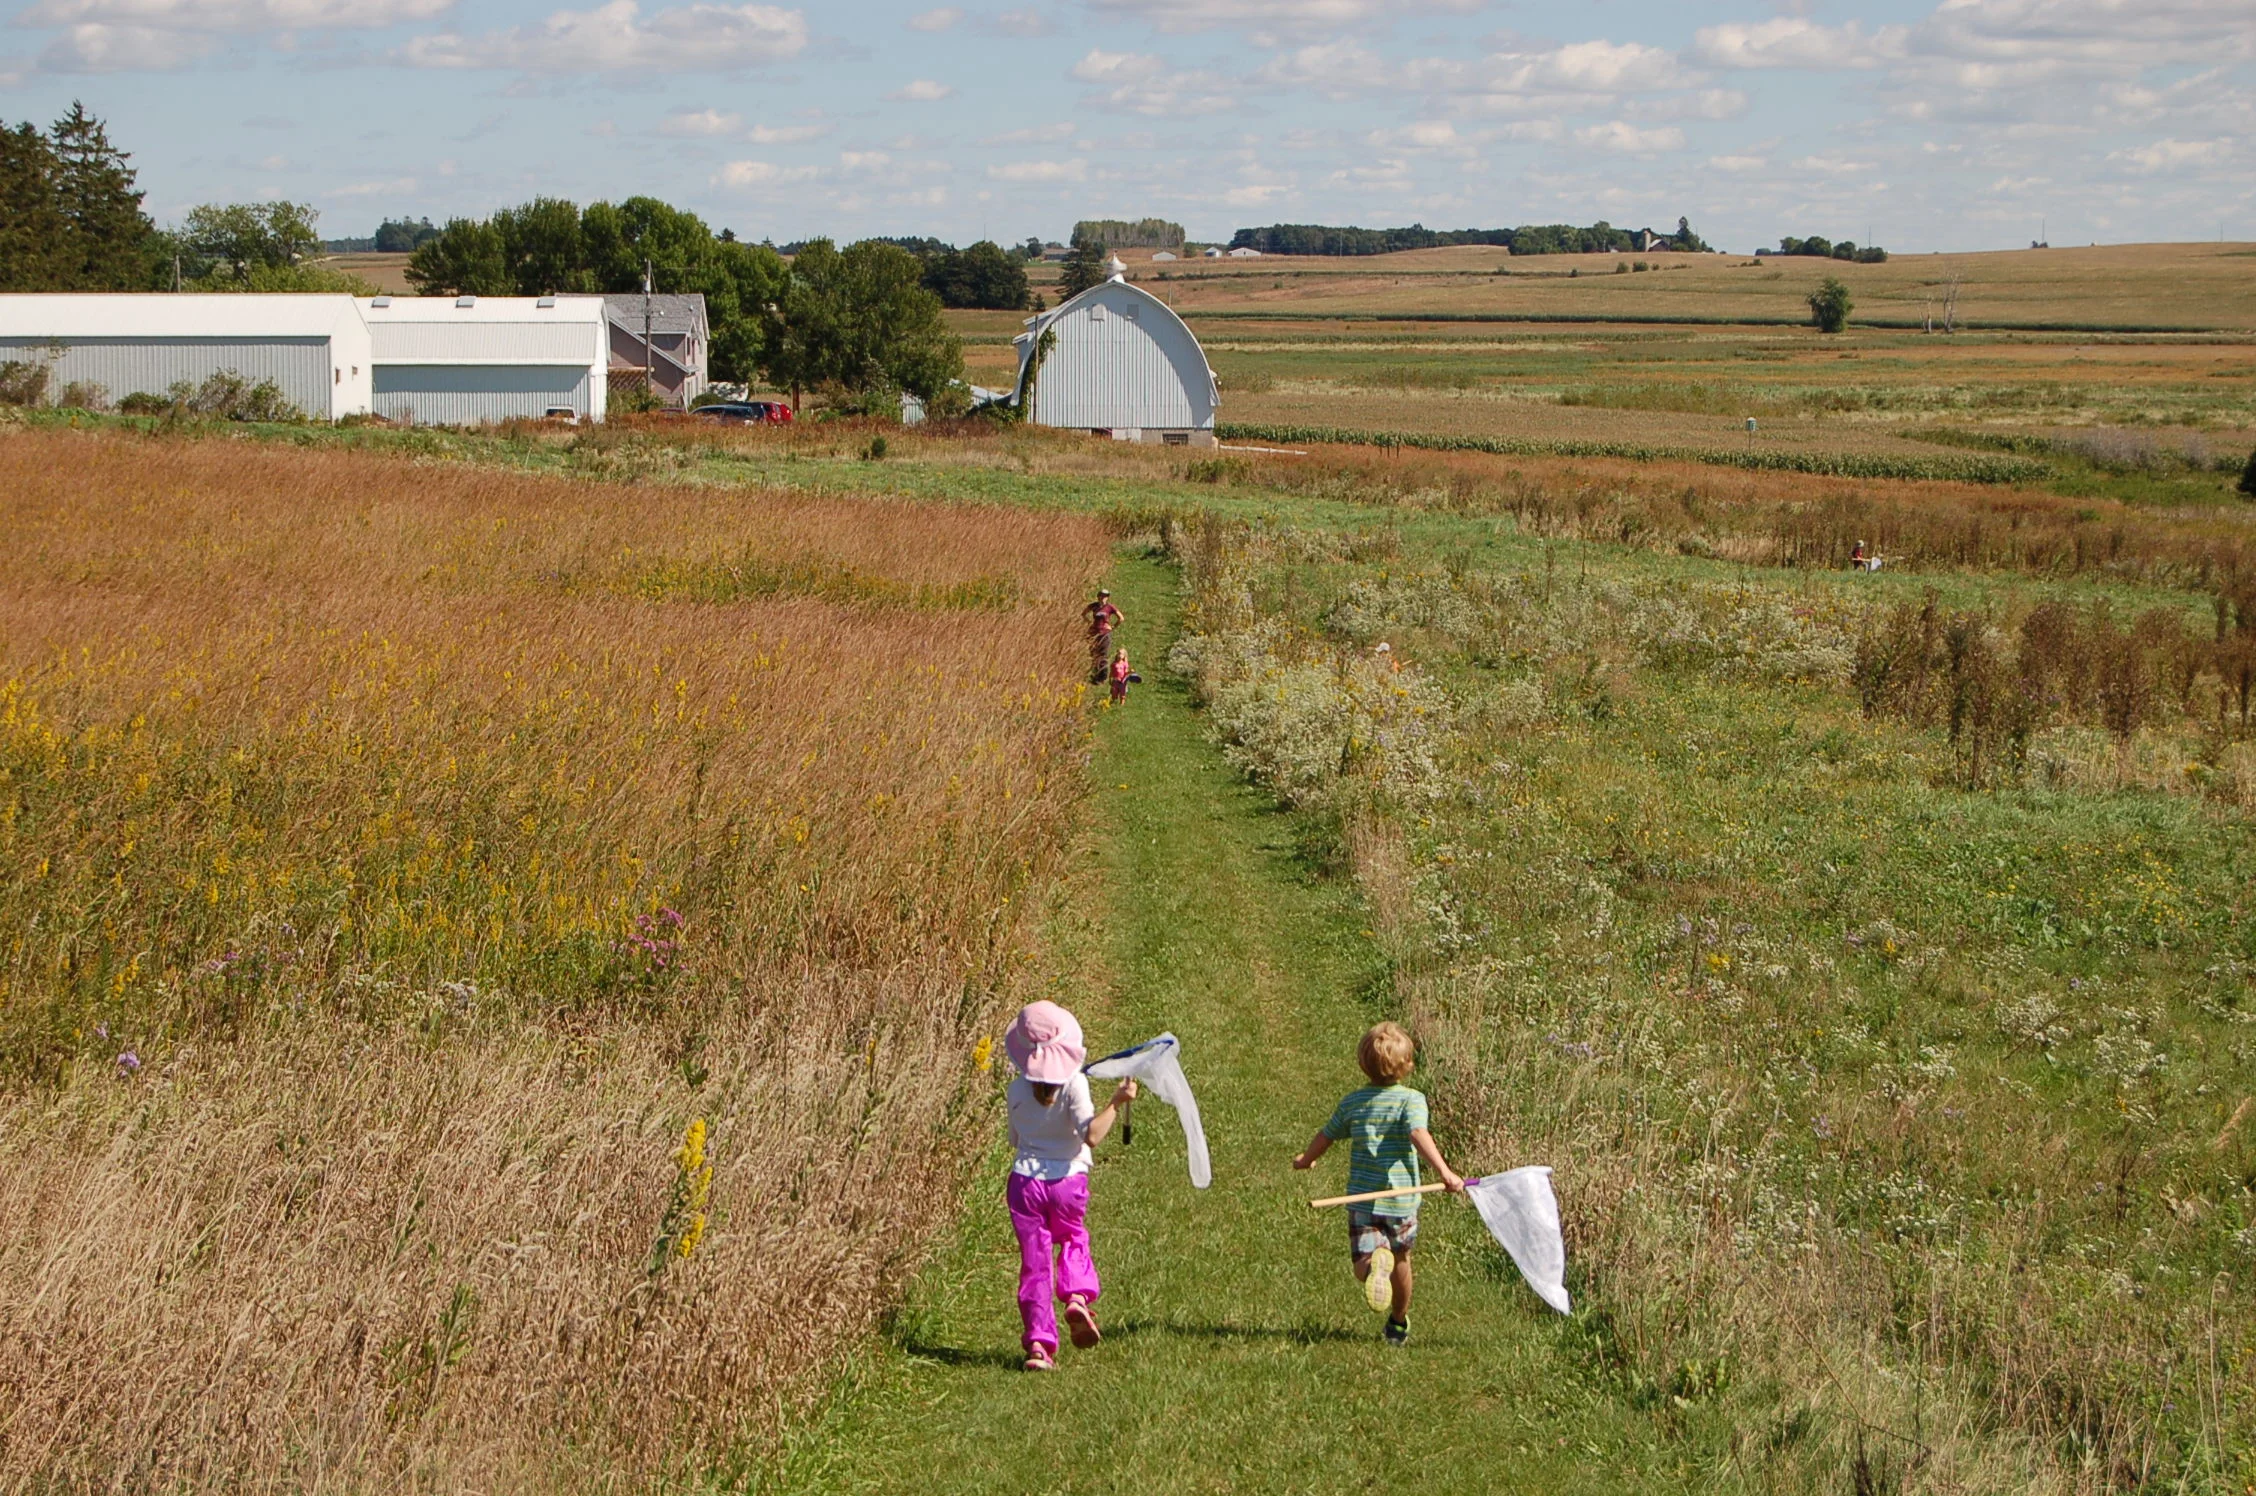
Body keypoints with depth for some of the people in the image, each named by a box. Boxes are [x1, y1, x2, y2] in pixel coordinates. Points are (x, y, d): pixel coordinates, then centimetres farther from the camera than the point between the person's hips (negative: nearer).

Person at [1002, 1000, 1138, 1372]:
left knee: (1034, 1261, 5)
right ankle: (1078, 1295, 0)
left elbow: (1015, 1141, 10)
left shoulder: (1016, 1091, -2)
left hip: (1024, 1181, 1)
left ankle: (1039, 1341, 0)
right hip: (1068, 1179, -1)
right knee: (1073, 1241, 26)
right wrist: (1116, 1103, -17)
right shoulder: (1074, 1084, -12)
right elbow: (1091, 1135, -21)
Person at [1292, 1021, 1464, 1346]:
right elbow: (1419, 1136, -24)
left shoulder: (1352, 1102, 6)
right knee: (1401, 1259, 21)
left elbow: (1325, 1136, 18)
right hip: (1401, 1198, -1)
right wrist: (1445, 1173, -30)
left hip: (1362, 1197, 1)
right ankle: (1399, 1324, 35)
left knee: (1364, 1267, -6)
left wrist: (1306, 1160, 37)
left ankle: (1375, 1262, -42)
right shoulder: (1411, 1100, -6)